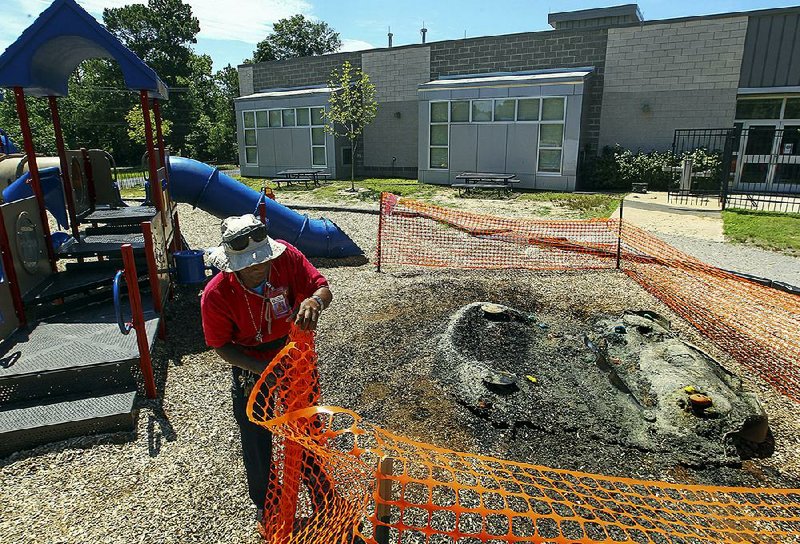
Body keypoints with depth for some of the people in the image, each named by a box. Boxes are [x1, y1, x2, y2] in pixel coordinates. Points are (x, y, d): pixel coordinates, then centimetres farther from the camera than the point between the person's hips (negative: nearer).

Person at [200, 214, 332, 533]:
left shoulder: (286, 256, -26)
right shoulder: (216, 295, -27)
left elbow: (323, 289, -21)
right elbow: (221, 345, -14)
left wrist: (314, 301, -45)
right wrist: (260, 369, -26)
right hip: (250, 366, -1)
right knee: (256, 436, 16)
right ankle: (265, 502, 46)